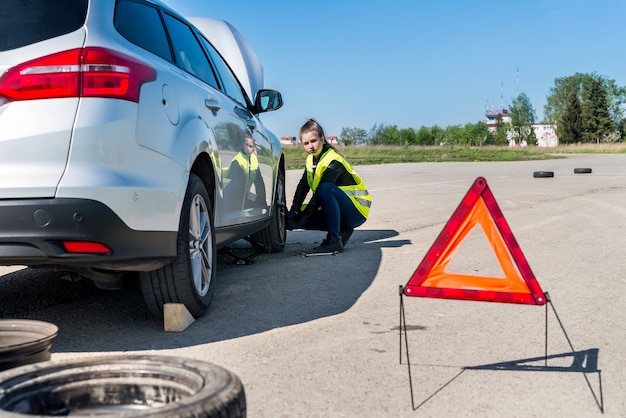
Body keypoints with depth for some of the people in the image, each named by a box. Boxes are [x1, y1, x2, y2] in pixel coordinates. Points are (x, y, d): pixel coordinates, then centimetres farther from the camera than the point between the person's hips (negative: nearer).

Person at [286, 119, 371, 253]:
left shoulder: (333, 162, -24)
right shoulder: (312, 159, 3)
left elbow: (319, 195, -26)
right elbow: (303, 186, 2)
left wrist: (298, 222, -25)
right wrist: (293, 212, -12)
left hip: (357, 209, -8)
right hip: (338, 208, 8)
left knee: (325, 188, -36)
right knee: (297, 216, -9)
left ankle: (335, 241, -27)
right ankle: (342, 231, 2)